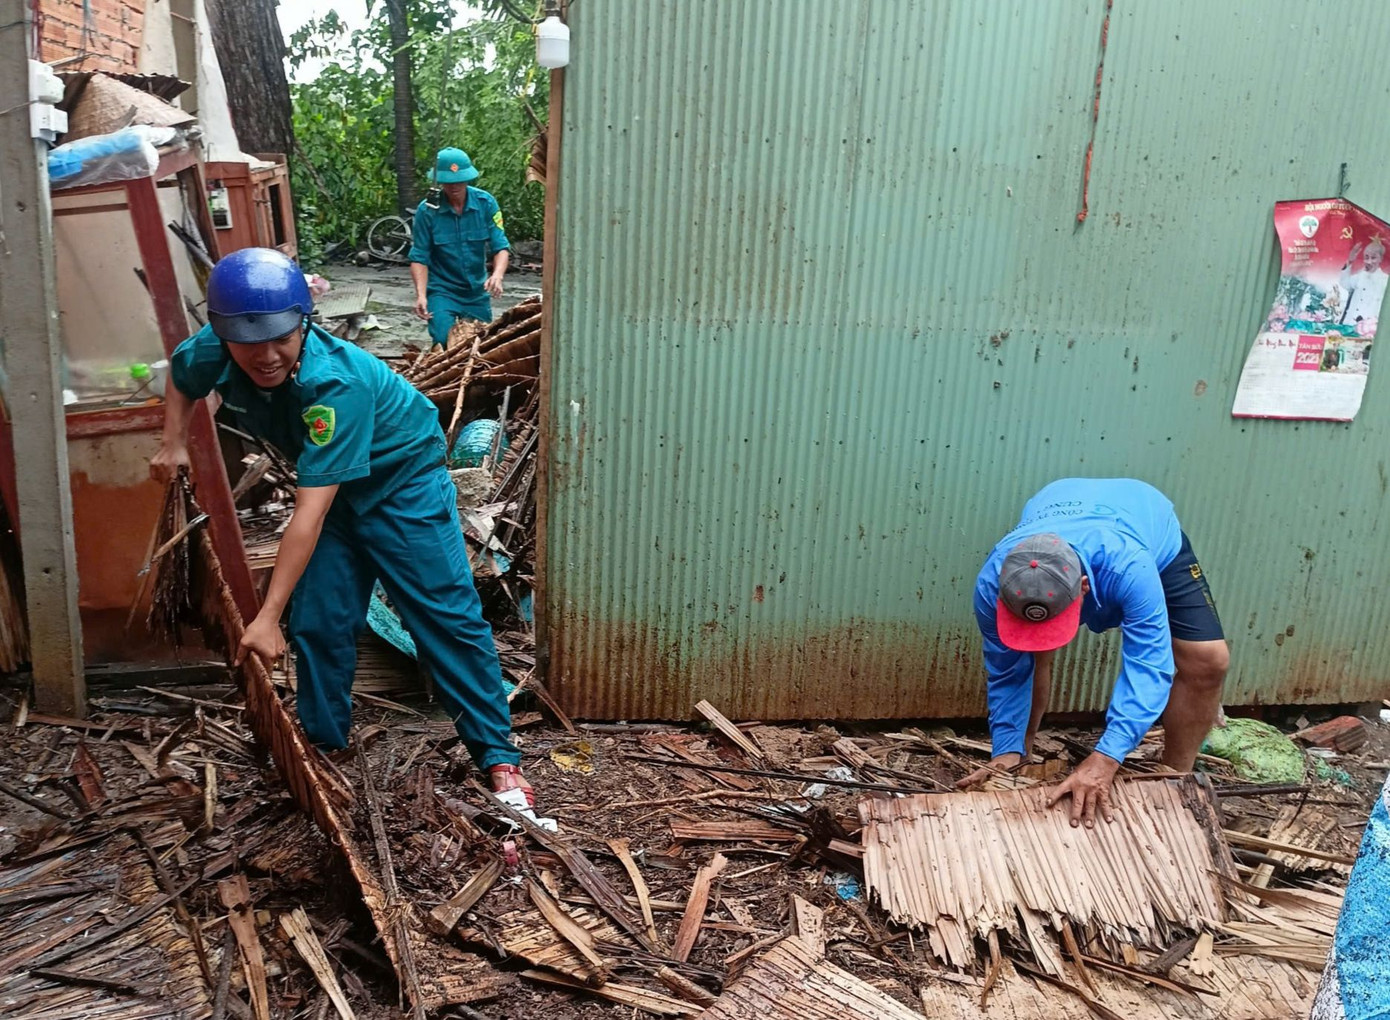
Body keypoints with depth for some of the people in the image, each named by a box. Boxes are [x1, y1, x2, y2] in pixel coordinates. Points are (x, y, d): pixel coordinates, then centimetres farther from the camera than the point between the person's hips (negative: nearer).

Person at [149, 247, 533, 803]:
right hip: (332, 487, 6)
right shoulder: (214, 351, -19)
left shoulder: (336, 381, -39)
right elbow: (179, 375, 10)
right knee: (318, 623, 4)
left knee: (447, 615, -7)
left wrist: (267, 616, -38)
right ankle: (322, 747, 22)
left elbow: (310, 512, -39)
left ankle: (498, 754, 1)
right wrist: (173, 443, -5)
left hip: (403, 479, -6)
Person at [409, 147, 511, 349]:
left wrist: (497, 275, -29)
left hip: (477, 292, 3)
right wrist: (421, 295, -23)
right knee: (444, 342, -18)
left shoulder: (485, 203, -6)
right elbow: (419, 258, -8)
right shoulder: (427, 210, -11)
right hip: (442, 291, -3)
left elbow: (501, 247, -8)